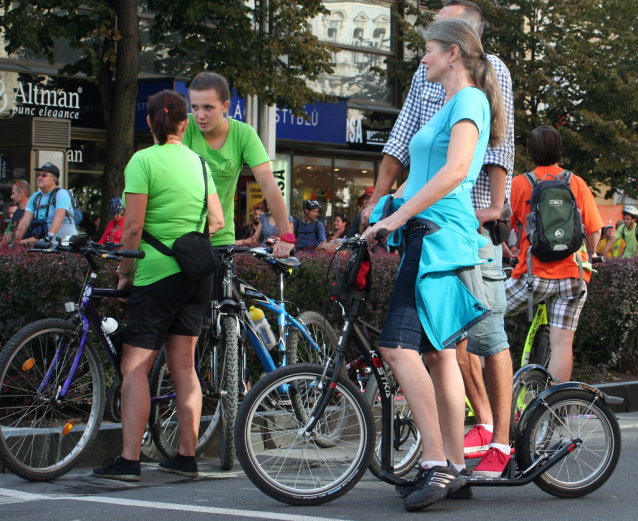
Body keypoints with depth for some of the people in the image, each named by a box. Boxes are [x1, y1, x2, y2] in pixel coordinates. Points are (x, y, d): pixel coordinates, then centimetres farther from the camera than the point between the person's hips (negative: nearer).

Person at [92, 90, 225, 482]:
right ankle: (187, 456, 12)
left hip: (158, 273, -6)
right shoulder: (198, 160, 9)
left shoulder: (144, 160, -8)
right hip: (198, 273, 6)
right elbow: (217, 222, 9)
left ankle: (129, 460, -9)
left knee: (135, 366, -4)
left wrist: (125, 270, -1)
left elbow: (133, 226, -13)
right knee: (184, 365, 11)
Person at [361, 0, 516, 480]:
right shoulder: (426, 74, 15)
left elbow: (499, 142, -9)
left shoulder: (491, 70, -1)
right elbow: (402, 140, 14)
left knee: (487, 330, -6)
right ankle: (483, 418, 19)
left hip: (476, 215, -5)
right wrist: (377, 200, 7)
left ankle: (500, 441, -1)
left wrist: (495, 206, -18)